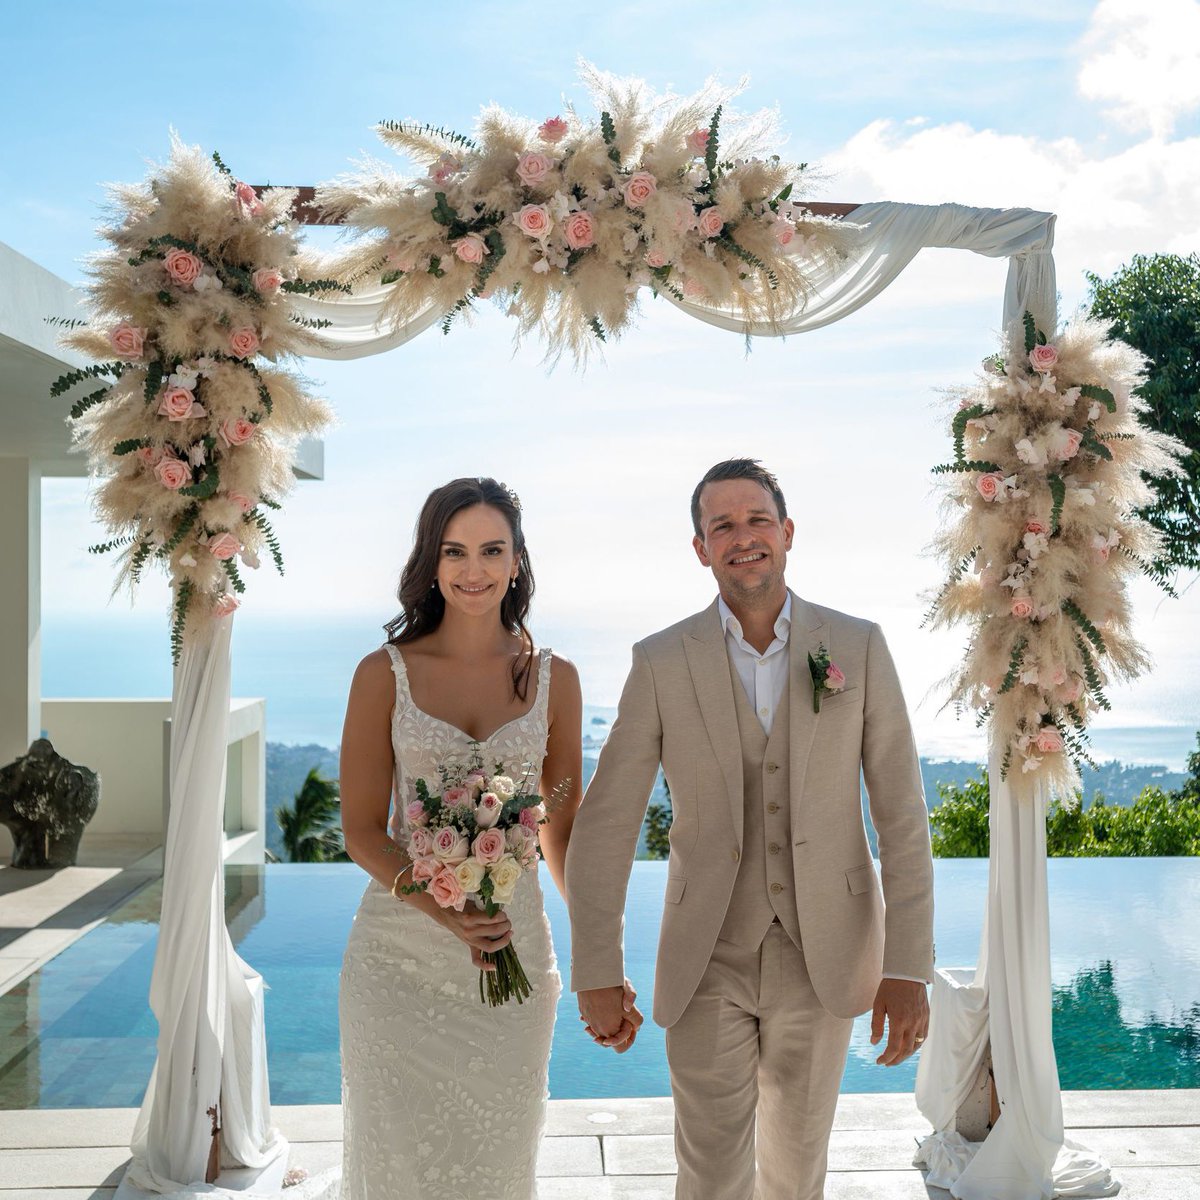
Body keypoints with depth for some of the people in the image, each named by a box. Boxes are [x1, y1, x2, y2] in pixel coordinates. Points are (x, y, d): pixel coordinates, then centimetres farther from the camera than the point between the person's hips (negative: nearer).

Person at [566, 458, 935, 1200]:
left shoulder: (859, 647, -6)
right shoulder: (662, 663, -7)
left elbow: (902, 814, -6)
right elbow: (605, 824, -5)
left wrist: (908, 968, -11)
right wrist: (596, 974, -6)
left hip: (823, 953, 1)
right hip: (709, 959, -1)